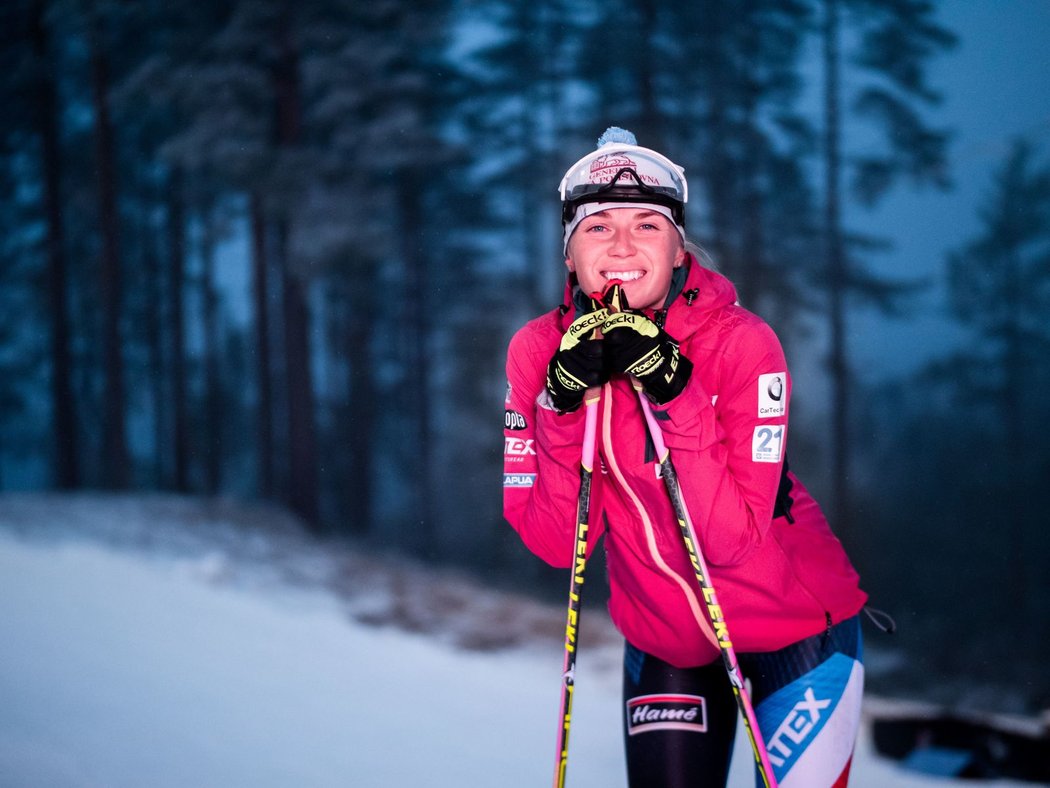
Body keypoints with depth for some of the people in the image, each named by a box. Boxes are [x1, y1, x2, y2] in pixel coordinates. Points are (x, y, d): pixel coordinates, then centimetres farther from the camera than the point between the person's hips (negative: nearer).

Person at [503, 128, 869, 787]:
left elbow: (728, 541, -26)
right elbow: (556, 545, -15)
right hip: (665, 642, 3)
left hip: (795, 628, -3)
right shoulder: (539, 351, -11)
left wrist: (674, 398, -33)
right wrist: (564, 409, -27)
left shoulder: (741, 342, -20)